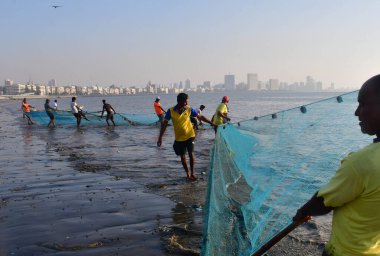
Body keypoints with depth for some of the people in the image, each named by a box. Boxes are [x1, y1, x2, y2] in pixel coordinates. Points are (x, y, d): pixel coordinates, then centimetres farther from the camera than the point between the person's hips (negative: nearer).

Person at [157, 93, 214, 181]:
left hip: (189, 135, -1)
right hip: (179, 138, 1)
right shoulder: (171, 111, -12)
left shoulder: (189, 109, -9)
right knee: (182, 157, 8)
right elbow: (164, 124, -6)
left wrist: (211, 123, -2)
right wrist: (160, 137, -7)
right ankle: (187, 174, 25)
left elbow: (200, 117, 1)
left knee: (191, 154, -6)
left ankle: (192, 173, 10)